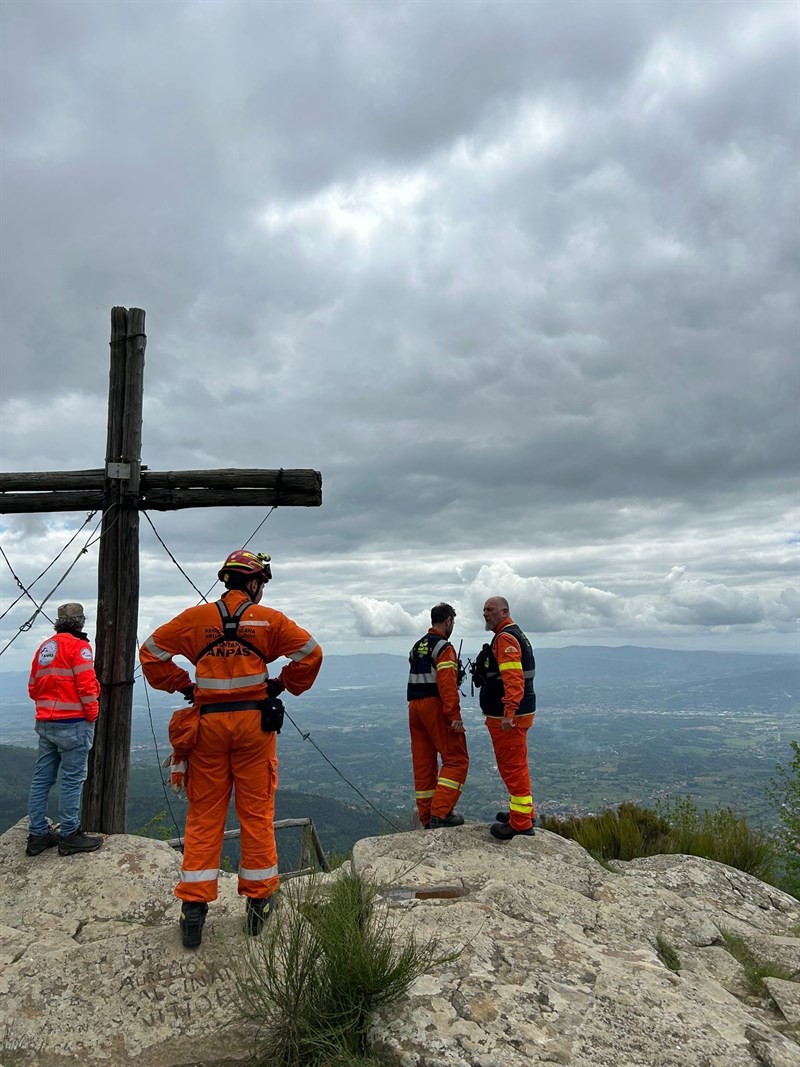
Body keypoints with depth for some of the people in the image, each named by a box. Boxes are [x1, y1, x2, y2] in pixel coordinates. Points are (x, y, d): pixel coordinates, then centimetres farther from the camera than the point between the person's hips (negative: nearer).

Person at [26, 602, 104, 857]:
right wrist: (92, 716, -6)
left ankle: (38, 835, 19)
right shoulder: (78, 646, -11)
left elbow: (33, 687, 17)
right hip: (73, 723, -8)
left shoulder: (44, 647, 14)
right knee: (73, 780, -1)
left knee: (42, 779, 12)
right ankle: (70, 836, 4)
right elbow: (87, 685, -17)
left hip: (45, 723, 8)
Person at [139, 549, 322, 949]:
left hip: (208, 722, 2)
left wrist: (184, 685, 12)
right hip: (254, 721, -1)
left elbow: (151, 652, 7)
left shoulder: (196, 618, 3)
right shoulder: (269, 619, -3)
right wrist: (284, 684, 8)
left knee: (203, 816, 10)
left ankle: (194, 905, 12)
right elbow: (310, 652, -5)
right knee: (256, 814, 9)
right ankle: (257, 902, 18)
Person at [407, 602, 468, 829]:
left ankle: (427, 817, 16)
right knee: (456, 759, -2)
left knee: (423, 763, 11)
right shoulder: (444, 647, -10)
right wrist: (454, 715, -21)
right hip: (435, 706, -8)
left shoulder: (417, 647, 16)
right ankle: (441, 813, -8)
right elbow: (447, 684, -19)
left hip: (414, 707, 9)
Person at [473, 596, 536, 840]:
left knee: (512, 767, -4)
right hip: (514, 713, 11)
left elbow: (513, 678, -28)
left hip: (509, 717, -11)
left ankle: (521, 824, 3)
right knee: (516, 766, 20)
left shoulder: (505, 638, -16)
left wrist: (508, 713, -33)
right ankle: (523, 812, 33)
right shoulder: (514, 635, 19)